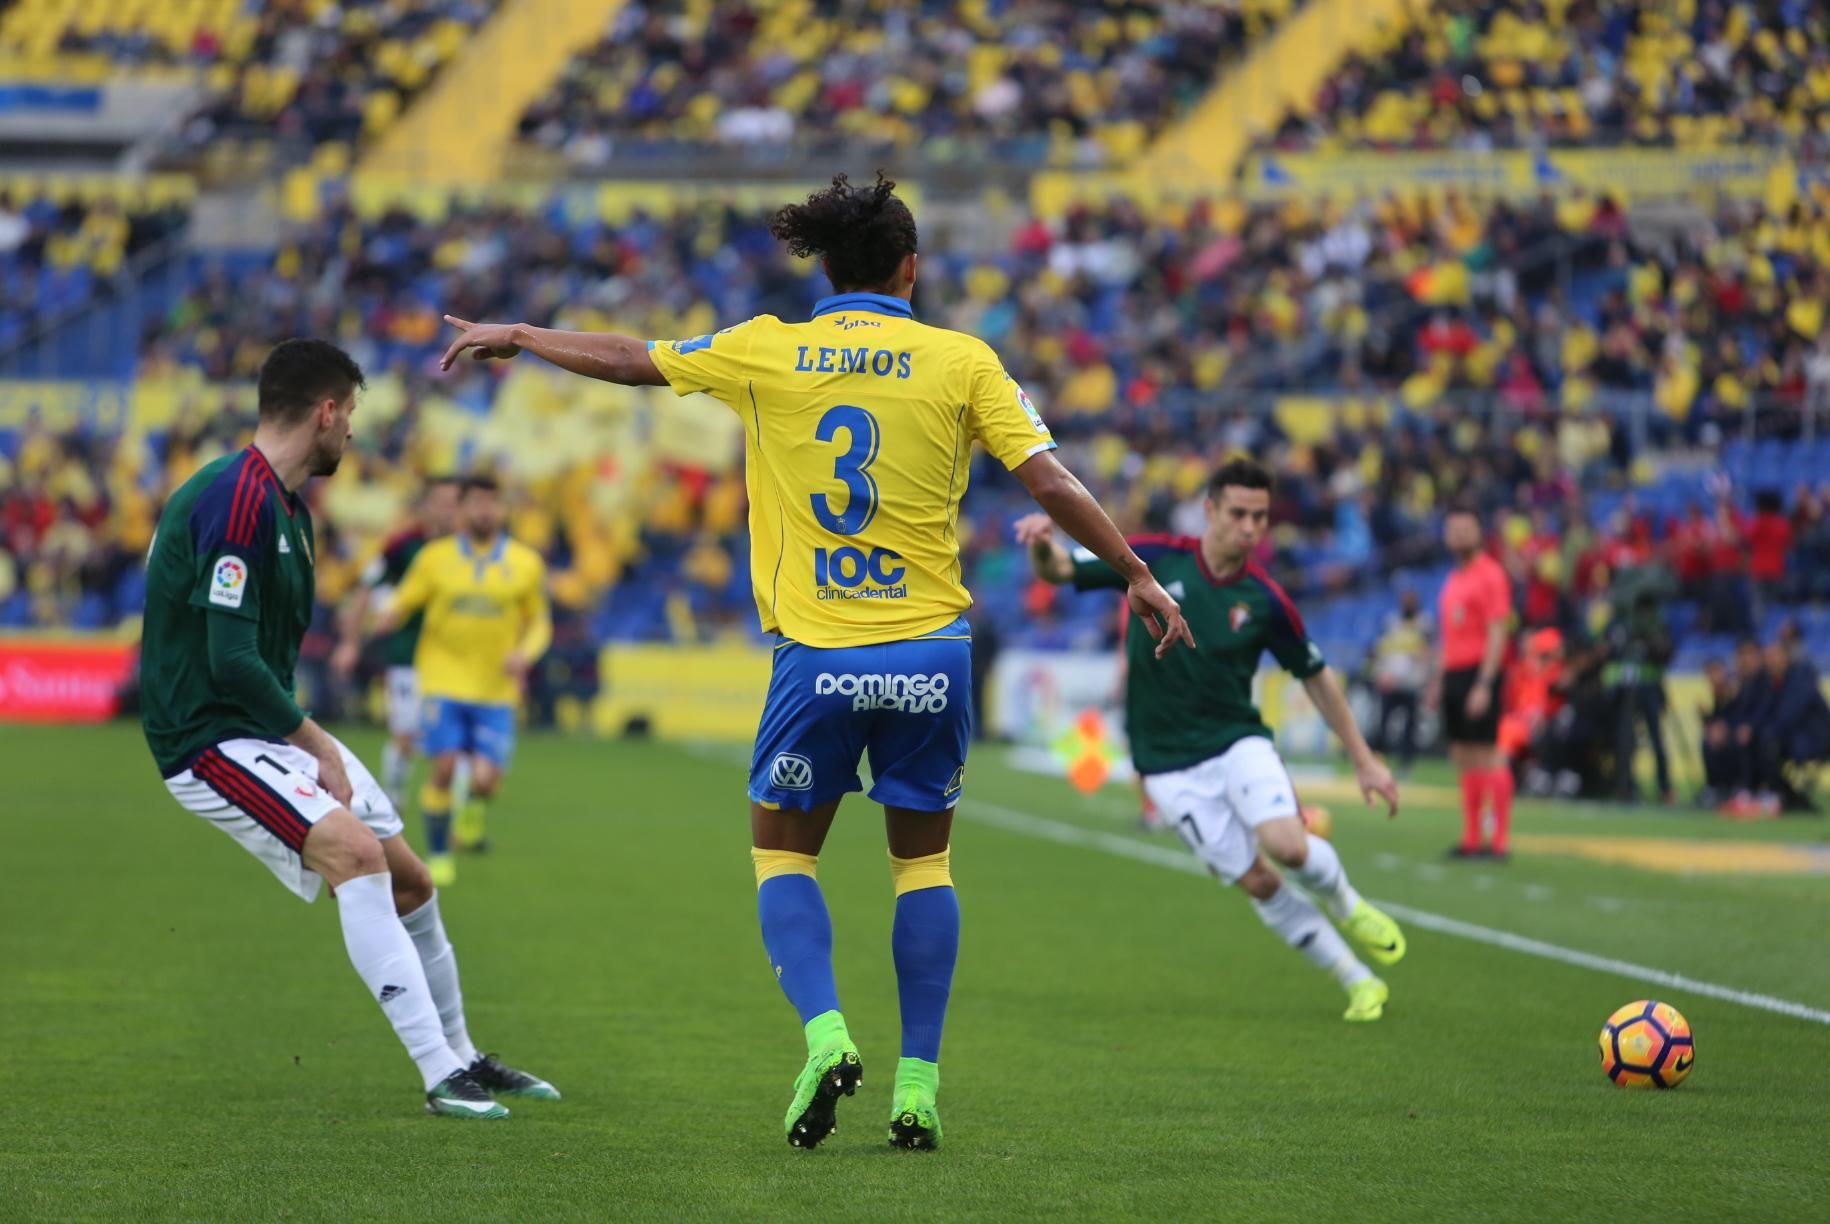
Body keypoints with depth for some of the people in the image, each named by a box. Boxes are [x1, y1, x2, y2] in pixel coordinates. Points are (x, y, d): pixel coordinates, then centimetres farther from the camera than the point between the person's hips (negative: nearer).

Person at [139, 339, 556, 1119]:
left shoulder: (285, 505, 12)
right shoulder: (239, 498, -21)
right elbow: (231, 660, -25)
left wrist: (313, 742, 5)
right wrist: (315, 745, -14)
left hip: (271, 727, 10)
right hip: (211, 740, -10)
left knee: (410, 883, 13)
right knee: (355, 850, -28)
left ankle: (461, 1058, 31)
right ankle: (441, 1075, -29)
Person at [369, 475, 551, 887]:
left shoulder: (525, 563, 5)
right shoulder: (435, 557, 3)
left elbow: (540, 622, 14)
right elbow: (402, 604, 7)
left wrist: (524, 652, -6)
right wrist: (391, 618, -17)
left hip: (496, 688, 1)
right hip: (445, 680, -1)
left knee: (486, 779, -11)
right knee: (445, 768, -13)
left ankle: (474, 812, 26)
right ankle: (438, 855, 6)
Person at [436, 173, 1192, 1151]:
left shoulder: (765, 353, 1)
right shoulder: (962, 361, -1)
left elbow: (627, 361, 12)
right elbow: (1050, 483, -5)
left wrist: (512, 336, 27)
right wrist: (1137, 576, 7)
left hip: (816, 656, 0)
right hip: (928, 652, 0)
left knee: (782, 850, 15)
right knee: (922, 858, 14)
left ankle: (824, 1033, -7)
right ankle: (918, 1081, 6)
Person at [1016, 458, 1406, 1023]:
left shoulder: (1265, 599, -7)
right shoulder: (1155, 559, -9)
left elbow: (1316, 677, 5)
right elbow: (1057, 569, -6)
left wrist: (1364, 760, 6)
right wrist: (1042, 544, -32)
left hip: (1237, 739, 0)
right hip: (1169, 763, 0)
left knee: (1286, 844, -27)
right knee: (1256, 881, -6)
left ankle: (1347, 903, 7)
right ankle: (1359, 982, 8)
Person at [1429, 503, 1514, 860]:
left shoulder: (1490, 574, -7)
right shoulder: (1453, 580, 18)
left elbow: (1497, 634, -13)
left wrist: (1483, 685, -19)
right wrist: (1438, 682, 19)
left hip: (1478, 674, -8)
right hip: (1453, 673, 8)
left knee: (1486, 755, -9)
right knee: (1462, 757, 8)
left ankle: (1500, 839, -9)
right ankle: (1472, 837, 11)